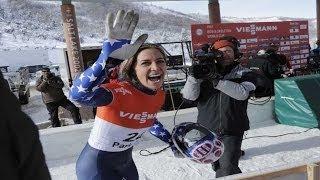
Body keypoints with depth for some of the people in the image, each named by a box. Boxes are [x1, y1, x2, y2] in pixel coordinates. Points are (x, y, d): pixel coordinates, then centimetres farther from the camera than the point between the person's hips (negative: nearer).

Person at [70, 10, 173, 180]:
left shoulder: (159, 95, -10)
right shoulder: (120, 91, -30)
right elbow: (78, 94, -49)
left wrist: (170, 139, 14)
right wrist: (109, 58, -61)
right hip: (96, 165, -6)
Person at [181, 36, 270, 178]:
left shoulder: (244, 74, -2)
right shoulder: (206, 72, 1)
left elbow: (242, 93, -23)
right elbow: (189, 96, -8)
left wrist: (217, 81, -31)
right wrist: (193, 77, -26)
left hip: (232, 131, -3)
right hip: (207, 130, 3)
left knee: (228, 169, -14)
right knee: (217, 165, 22)